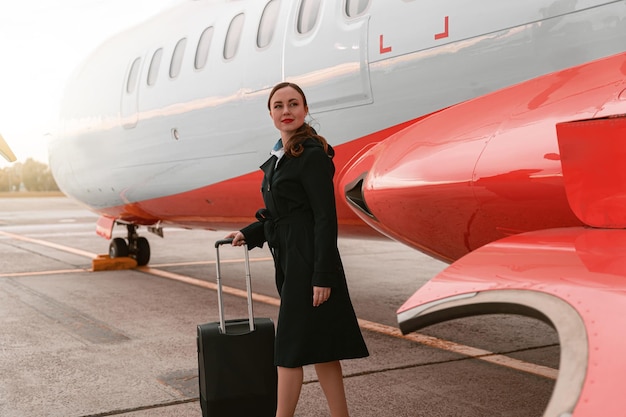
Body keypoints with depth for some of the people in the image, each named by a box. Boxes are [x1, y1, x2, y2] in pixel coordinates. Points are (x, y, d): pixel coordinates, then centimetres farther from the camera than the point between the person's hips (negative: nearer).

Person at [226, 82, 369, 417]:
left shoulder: (312, 155, -13)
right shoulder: (280, 156, 14)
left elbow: (326, 218, -17)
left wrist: (323, 276, -20)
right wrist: (249, 234, 14)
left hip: (308, 261, -9)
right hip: (289, 260, 9)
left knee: (292, 347, -2)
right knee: (318, 347, 12)